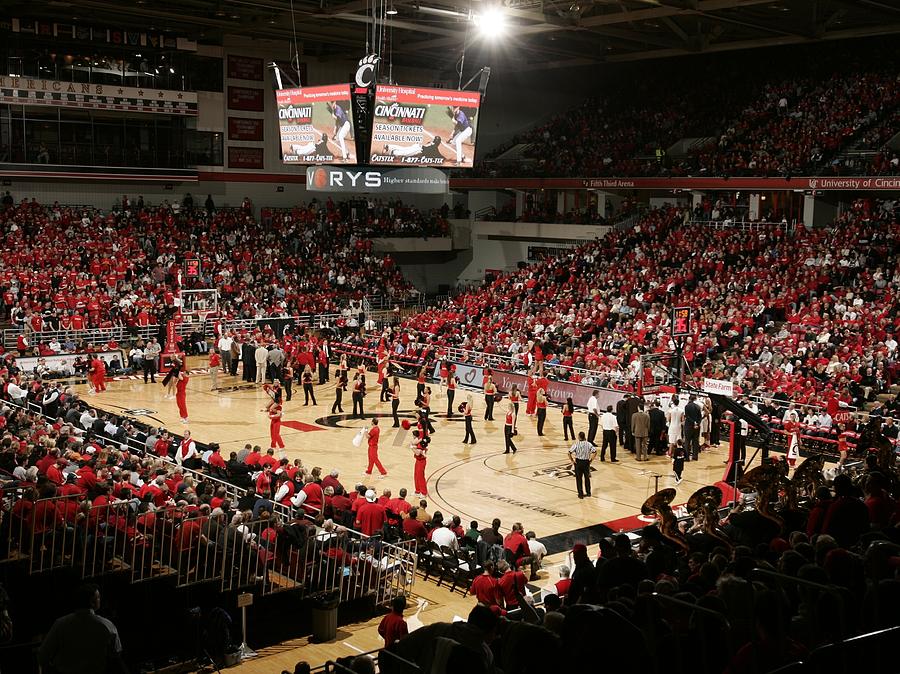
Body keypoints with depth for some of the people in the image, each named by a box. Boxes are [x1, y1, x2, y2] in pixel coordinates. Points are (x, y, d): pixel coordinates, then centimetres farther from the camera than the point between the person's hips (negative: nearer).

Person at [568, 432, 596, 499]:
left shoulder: (576, 445, -12)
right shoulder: (588, 444, -6)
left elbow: (570, 453, -19)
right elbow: (595, 452, -10)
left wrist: (571, 460, -8)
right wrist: (591, 459, 0)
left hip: (578, 462, -2)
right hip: (586, 462, 2)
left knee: (578, 479, 9)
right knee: (587, 478, 19)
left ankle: (580, 494, 12)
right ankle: (588, 492, 28)